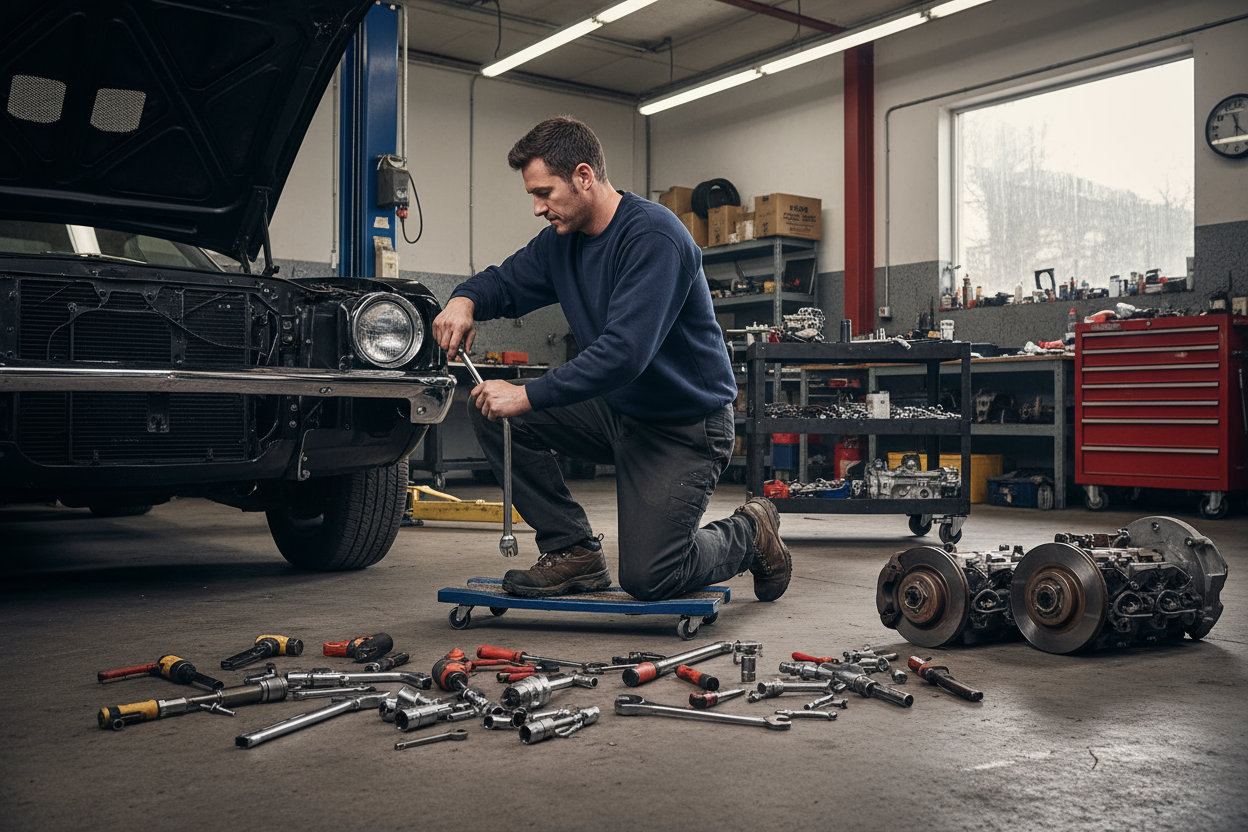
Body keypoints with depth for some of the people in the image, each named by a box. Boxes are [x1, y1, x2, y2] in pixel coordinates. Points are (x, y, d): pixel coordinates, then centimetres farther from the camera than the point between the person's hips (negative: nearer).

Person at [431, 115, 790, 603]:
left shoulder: (654, 237, -24)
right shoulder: (562, 240, 2)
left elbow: (624, 353, -32)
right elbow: (506, 281, 15)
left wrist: (528, 396, -31)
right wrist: (466, 300, -10)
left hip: (686, 425, -8)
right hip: (616, 411, 8)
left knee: (646, 578, -14)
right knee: (491, 411, -7)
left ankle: (750, 534, 17)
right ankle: (575, 553, -1)